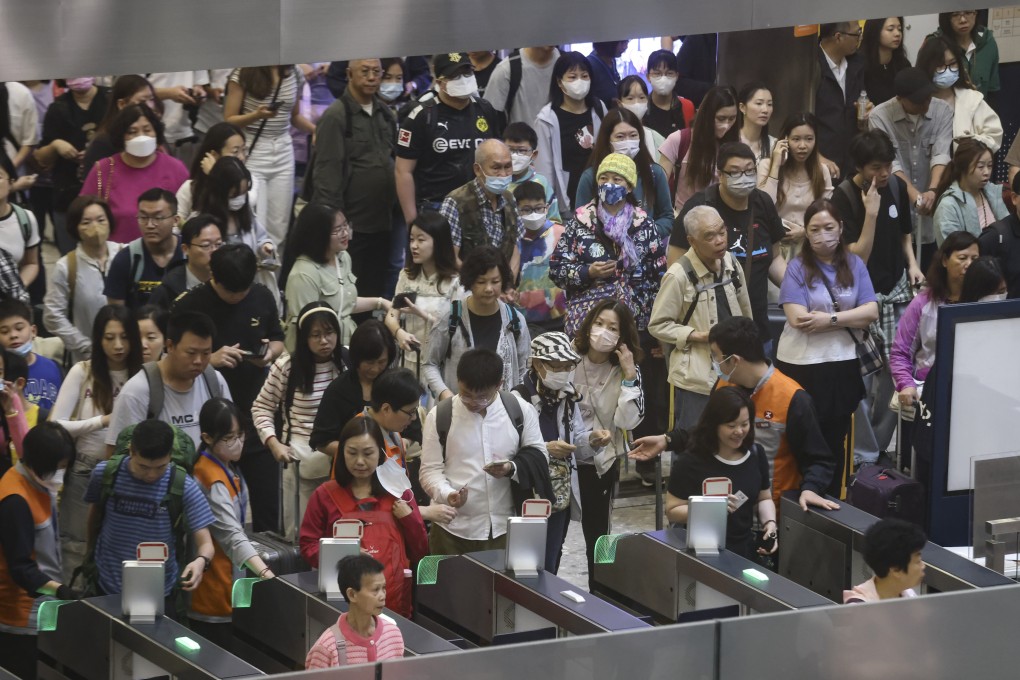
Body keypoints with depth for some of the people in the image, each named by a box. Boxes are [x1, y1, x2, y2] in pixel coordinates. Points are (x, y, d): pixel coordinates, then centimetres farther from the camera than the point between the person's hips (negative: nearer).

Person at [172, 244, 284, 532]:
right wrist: (210, 360, -21)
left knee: (267, 504, 7)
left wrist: (270, 353, -6)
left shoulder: (262, 298, 3)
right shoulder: (189, 305, -9)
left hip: (255, 414, 3)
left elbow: (278, 341, 18)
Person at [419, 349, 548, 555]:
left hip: (505, 530, 1)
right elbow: (430, 469, 0)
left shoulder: (520, 410, 2)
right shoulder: (440, 416, -1)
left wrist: (513, 469, -12)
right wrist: (446, 494, -21)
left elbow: (539, 456, 9)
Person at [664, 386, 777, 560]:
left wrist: (770, 524, 2)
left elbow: (764, 499, 22)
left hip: (746, 550, 4)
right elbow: (672, 511, -4)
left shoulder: (756, 454, 9)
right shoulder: (691, 461, -6)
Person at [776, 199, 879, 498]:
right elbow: (798, 318, -16)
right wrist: (847, 318, -10)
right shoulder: (798, 268, -4)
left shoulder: (854, 265, 6)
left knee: (836, 439, 12)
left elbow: (871, 312, -4)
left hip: (844, 364, 3)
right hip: (801, 364, -3)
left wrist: (830, 319, -16)